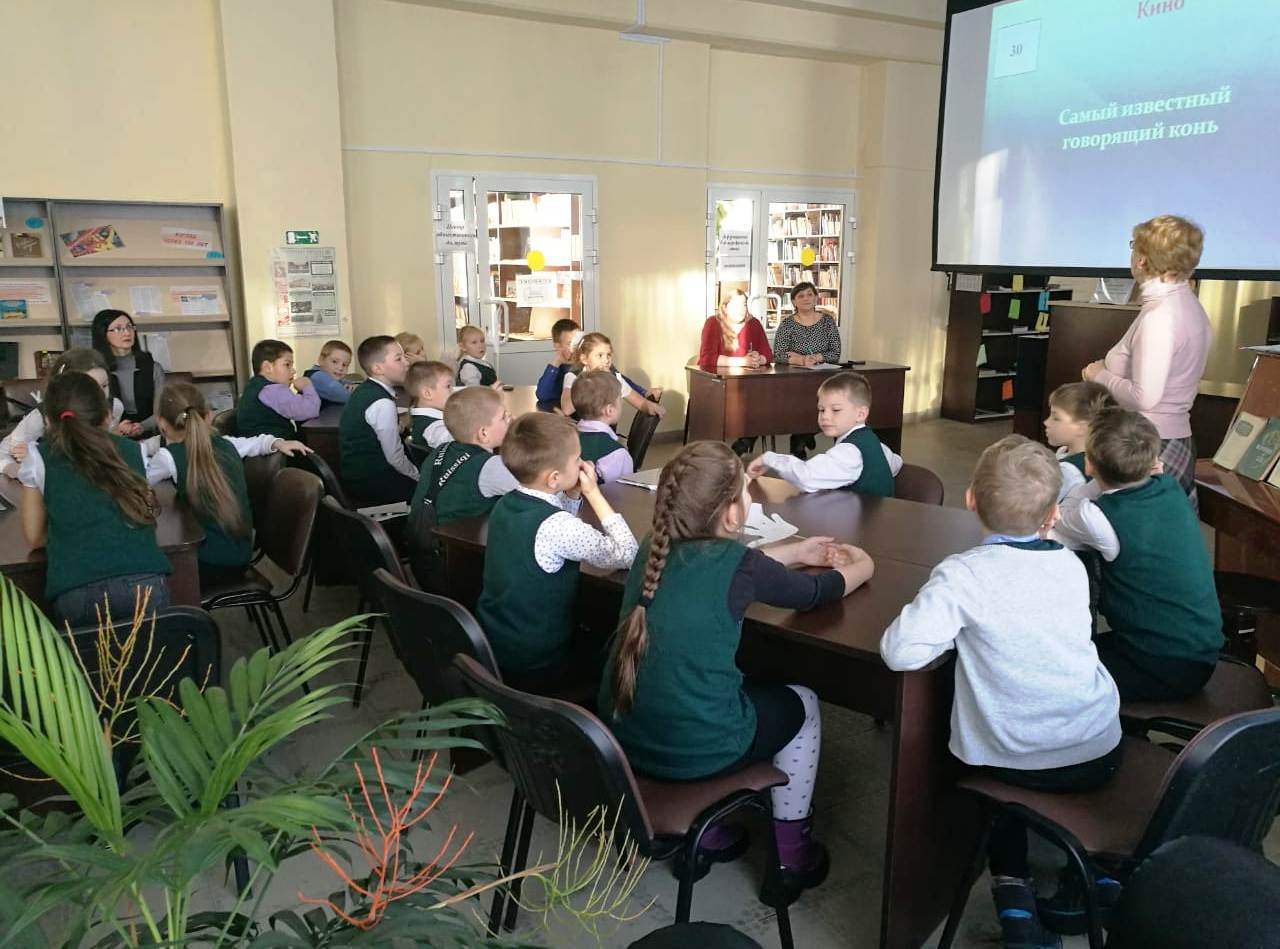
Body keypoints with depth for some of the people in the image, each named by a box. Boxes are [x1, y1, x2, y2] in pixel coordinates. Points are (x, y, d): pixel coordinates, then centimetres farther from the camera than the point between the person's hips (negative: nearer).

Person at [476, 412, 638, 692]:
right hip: (532, 667, -7)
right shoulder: (558, 527, -28)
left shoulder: (505, 504, -4)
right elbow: (628, 554, -18)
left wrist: (575, 493, -2)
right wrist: (594, 494, -13)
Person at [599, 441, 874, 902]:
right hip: (692, 751, -6)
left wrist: (796, 552, 30)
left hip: (622, 736, 6)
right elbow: (816, 593, 3)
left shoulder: (654, 549, 1)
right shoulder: (735, 562, -16)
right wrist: (862, 565, 24)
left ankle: (707, 834, 39)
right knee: (801, 704, 21)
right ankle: (791, 858, 31)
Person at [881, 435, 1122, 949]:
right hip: (1100, 752, 3)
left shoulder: (961, 575, -20)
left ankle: (1014, 895, 19)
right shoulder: (1071, 565, -4)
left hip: (1017, 763, -3)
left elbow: (900, 652, -28)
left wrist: (955, 629, -10)